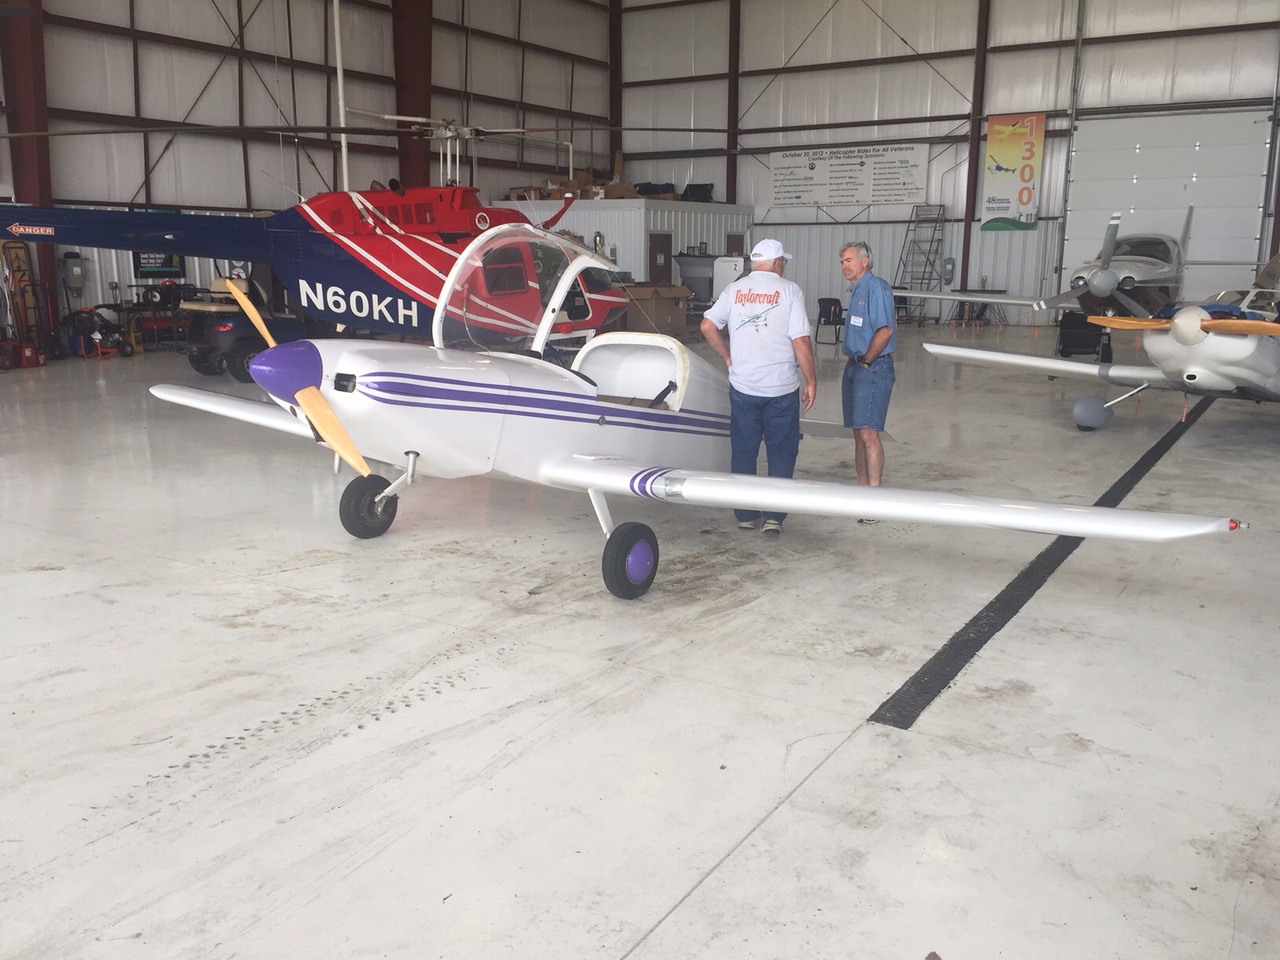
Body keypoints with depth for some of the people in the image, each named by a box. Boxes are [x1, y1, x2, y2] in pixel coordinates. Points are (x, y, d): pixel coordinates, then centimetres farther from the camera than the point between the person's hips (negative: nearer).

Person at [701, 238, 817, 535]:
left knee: (743, 452, 12)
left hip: (742, 387, 3)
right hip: (782, 388, -2)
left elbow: (707, 326, -3)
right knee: (781, 453, 8)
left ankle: (745, 515, 18)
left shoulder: (734, 290, 5)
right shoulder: (789, 291, -4)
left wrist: (726, 355, 10)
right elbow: (801, 340, -10)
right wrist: (811, 381, -3)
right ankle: (774, 516, 7)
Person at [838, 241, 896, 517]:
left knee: (868, 433, -13)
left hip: (873, 368, -10)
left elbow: (886, 330, -22)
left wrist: (866, 361, -14)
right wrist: (852, 361, 14)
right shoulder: (856, 290, 18)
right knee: (858, 433, 12)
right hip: (855, 367, 10)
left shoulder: (876, 288, -12)